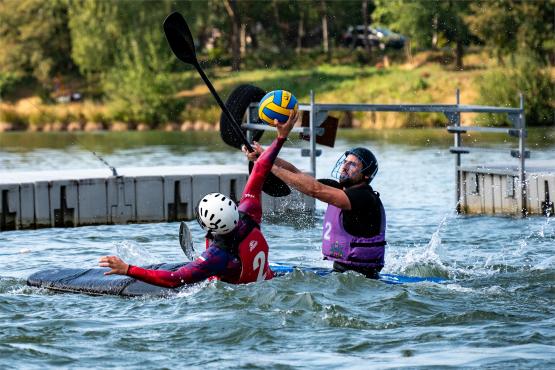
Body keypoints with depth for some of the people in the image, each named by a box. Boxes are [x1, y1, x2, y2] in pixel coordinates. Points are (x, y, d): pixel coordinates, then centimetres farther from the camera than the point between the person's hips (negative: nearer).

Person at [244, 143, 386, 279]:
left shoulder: (365, 198, -17)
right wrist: (266, 157, -10)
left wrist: (271, 166, -24)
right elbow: (296, 174, 5)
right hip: (338, 270, 9)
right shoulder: (338, 188, 10)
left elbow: (314, 189, -26)